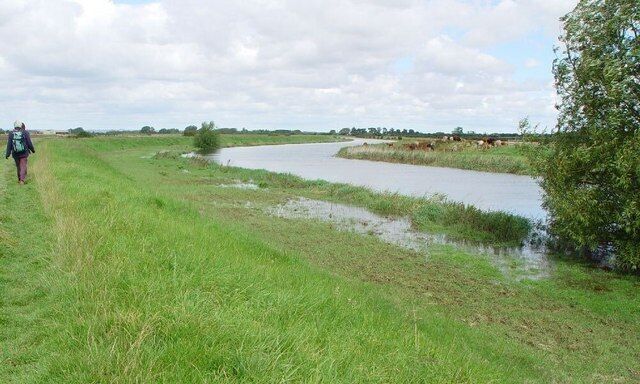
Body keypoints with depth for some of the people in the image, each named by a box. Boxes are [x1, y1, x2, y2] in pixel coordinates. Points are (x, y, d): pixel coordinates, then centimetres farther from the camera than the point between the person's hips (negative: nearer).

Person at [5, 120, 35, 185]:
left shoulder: (11, 134, -5)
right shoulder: (25, 133, -10)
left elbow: (9, 145, -5)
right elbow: (29, 143, -6)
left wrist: (7, 154, -1)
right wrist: (33, 150, 11)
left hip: (15, 154, 2)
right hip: (23, 153, -2)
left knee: (18, 166, 19)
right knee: (23, 166, 1)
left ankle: (19, 179, 32)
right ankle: (22, 180, -14)